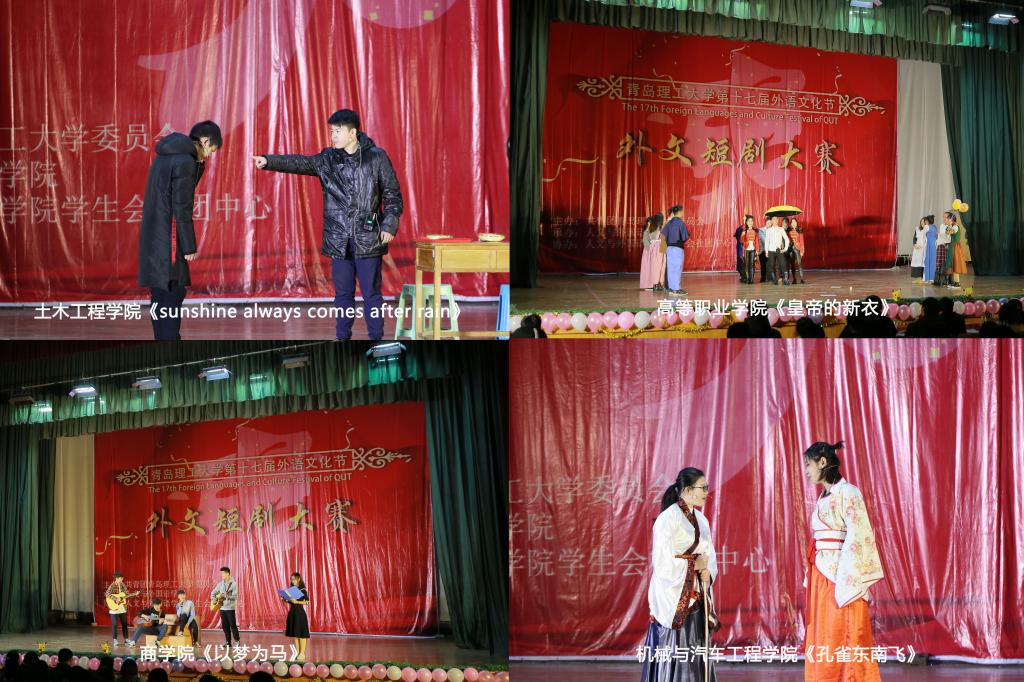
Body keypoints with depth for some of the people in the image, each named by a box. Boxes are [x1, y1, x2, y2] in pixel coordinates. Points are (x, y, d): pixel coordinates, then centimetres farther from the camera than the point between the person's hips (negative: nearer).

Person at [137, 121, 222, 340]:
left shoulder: (165, 156, 15)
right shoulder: (185, 161, -14)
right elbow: (182, 209, -16)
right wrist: (189, 247, -13)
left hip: (153, 238, 10)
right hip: (168, 240, -10)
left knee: (160, 295, 14)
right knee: (172, 293, -7)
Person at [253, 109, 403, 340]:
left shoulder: (377, 157, -2)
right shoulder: (327, 160, 6)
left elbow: (392, 194, 0)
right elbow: (299, 163, -5)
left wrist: (389, 225, -8)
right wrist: (269, 161, -19)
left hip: (368, 239, -3)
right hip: (338, 240, 3)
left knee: (371, 293, 0)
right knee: (343, 293, 9)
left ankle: (376, 340, 7)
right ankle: (342, 339, 17)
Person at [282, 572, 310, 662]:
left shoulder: (303, 590, -9)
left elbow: (307, 602, -13)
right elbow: (289, 601, 16)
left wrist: (297, 602, -22)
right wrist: (284, 600, -3)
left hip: (300, 612, -7)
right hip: (292, 612, 7)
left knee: (301, 633, -4)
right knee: (295, 633, 10)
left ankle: (302, 654, 0)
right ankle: (297, 652, 17)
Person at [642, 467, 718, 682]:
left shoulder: (701, 520, 13)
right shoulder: (668, 518, -11)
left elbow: (710, 557, 14)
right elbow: (662, 561, -16)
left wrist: (707, 573, -7)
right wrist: (694, 564, -7)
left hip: (696, 599, 7)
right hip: (673, 600, -7)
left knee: (696, 659, 6)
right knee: (672, 658, -7)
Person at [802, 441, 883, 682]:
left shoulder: (847, 493, -10)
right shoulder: (824, 497, 15)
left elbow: (857, 539, -16)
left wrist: (846, 582, -19)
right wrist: (812, 578, 12)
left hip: (841, 579, -9)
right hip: (821, 578, 9)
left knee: (845, 645, -6)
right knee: (822, 644, 9)